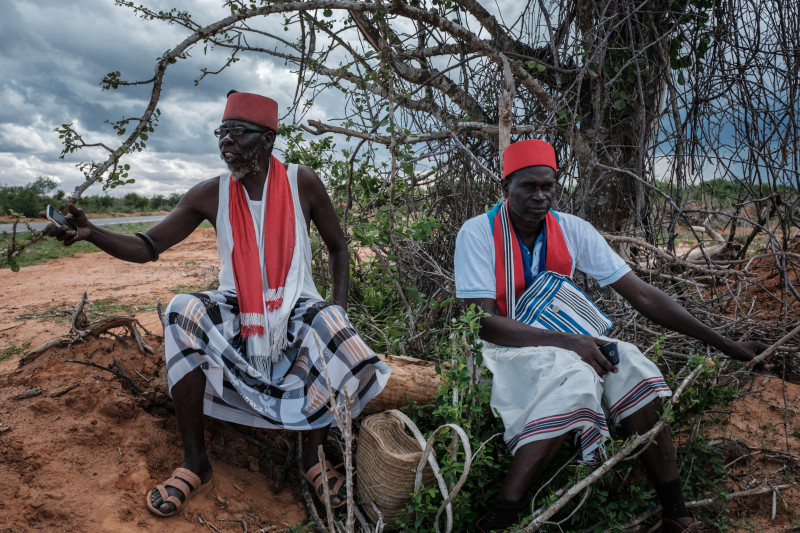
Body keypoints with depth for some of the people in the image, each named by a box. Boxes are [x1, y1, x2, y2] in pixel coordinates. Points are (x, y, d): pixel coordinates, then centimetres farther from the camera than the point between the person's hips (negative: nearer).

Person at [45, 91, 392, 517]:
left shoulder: (302, 184, -6)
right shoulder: (211, 195, -2)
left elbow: (337, 247, 3)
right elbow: (146, 247, -2)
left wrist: (339, 310, -9)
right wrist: (91, 233, -22)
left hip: (297, 310, -1)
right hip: (234, 312, 2)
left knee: (338, 338, -32)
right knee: (183, 316, -29)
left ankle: (312, 455, -4)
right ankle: (194, 464, -16)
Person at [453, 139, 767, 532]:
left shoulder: (573, 230, -4)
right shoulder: (477, 233, -15)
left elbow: (641, 295, -4)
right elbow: (482, 322, -20)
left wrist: (726, 345, -7)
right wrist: (566, 342, -30)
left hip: (562, 345, 5)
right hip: (501, 349, -4)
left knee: (630, 364, -20)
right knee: (571, 374, -33)